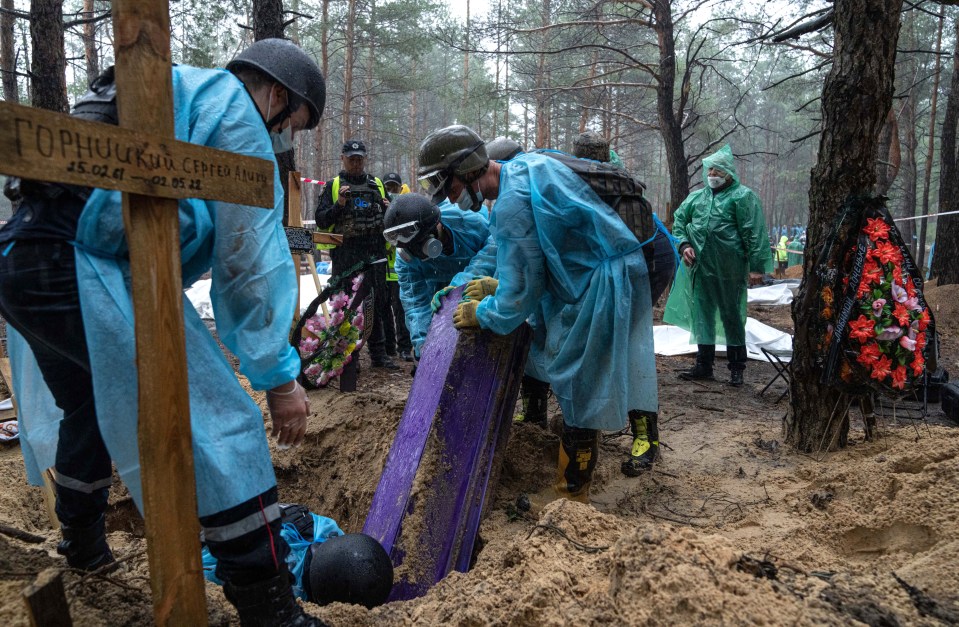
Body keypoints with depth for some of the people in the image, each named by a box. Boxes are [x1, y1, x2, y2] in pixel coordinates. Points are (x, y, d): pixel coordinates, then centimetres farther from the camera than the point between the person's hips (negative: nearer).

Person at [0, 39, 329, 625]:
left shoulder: (176, 98, 29)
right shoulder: (235, 110, 0)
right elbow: (251, 259, -8)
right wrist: (279, 375, -6)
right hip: (86, 275, -10)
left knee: (91, 407, 30)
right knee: (221, 423, -9)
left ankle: (84, 545, 50)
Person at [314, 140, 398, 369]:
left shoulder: (377, 185, 17)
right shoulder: (332, 186, 8)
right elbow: (321, 220, 1)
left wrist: (388, 210, 1)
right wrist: (339, 205, -15)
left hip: (375, 255, 3)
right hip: (345, 255, -2)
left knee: (377, 302, 4)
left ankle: (378, 353, 10)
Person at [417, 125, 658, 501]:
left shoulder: (513, 203, -24)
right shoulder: (523, 167, 8)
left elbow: (520, 295, -19)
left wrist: (482, 314, -1)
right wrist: (499, 285, 16)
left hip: (601, 286, -10)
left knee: (579, 394, 0)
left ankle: (571, 495, 13)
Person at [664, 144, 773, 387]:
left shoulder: (742, 196, -3)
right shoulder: (696, 197, 13)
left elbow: (754, 233, -8)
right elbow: (679, 219, 19)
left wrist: (756, 266, -13)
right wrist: (684, 244, 1)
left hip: (730, 269, -5)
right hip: (700, 267, 5)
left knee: (732, 315, 4)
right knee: (702, 313, 9)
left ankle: (737, 367, 17)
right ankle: (704, 364, 20)